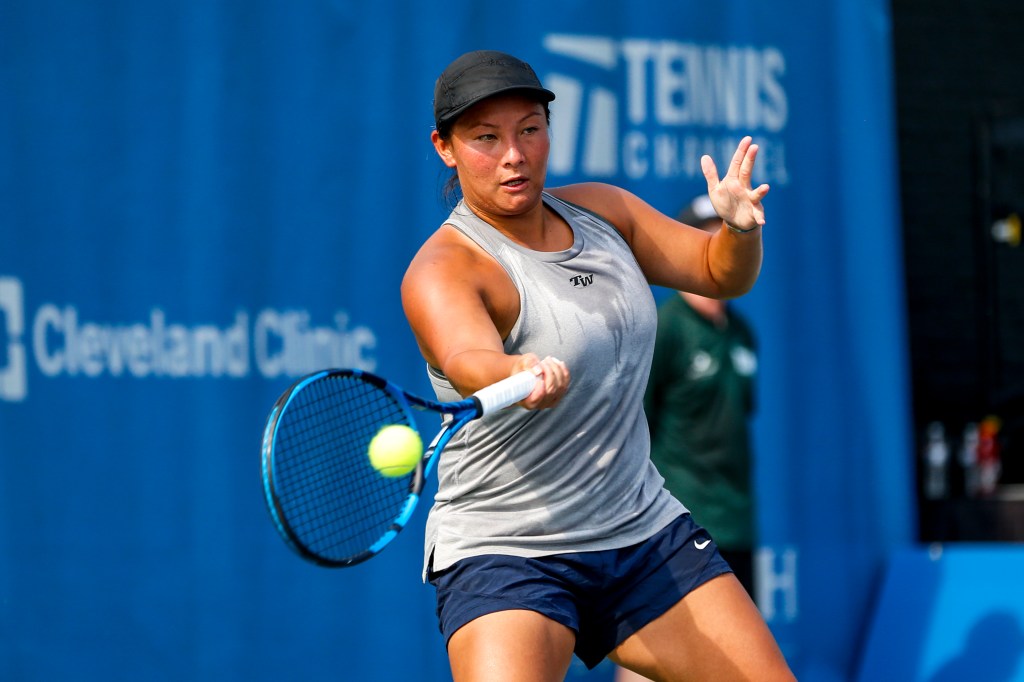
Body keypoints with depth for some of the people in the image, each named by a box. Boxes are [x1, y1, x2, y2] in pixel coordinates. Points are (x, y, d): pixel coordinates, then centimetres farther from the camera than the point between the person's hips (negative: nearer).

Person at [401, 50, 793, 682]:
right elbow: (466, 362, -38)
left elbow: (721, 273, 14)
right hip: (504, 553, -6)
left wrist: (739, 227, -10)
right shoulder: (443, 269, -17)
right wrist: (520, 375, -61)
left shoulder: (600, 211, 5)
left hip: (646, 529, 6)